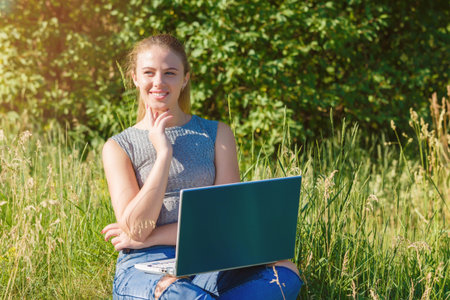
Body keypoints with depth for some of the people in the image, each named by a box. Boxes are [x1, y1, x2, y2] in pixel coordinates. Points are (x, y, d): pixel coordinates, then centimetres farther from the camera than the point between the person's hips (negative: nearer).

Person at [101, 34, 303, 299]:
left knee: (286, 272, -29)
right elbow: (135, 228, -6)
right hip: (144, 268, -4)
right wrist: (163, 152, -8)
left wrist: (151, 238, -5)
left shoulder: (217, 135, 12)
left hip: (208, 262, 4)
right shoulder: (119, 147, 9)